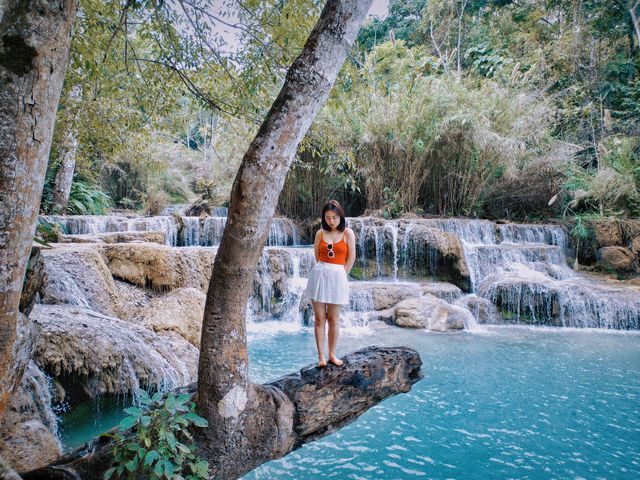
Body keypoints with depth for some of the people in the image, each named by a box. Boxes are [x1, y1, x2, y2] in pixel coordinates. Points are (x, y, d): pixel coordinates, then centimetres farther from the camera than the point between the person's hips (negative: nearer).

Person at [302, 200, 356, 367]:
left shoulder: (348, 233, 1)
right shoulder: (320, 233, 6)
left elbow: (351, 257, 2)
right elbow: (317, 255, 13)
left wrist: (341, 274, 3)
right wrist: (323, 271, 8)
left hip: (337, 276, -1)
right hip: (319, 275, 1)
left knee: (333, 319, 5)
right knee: (319, 318, 1)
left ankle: (332, 354, 16)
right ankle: (321, 356, 7)